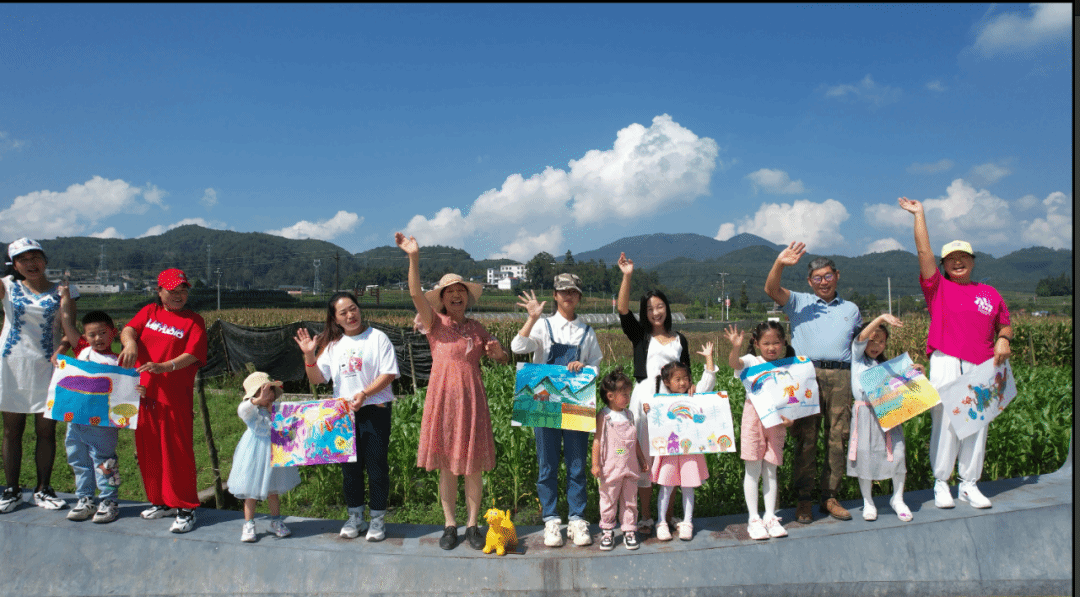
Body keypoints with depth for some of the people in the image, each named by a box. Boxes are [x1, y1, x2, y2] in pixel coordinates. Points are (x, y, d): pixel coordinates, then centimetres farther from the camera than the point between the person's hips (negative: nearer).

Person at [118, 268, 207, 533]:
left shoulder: (193, 320, 0)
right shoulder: (149, 312, 13)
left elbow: (192, 355, -11)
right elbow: (128, 330, -2)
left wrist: (163, 367, -27)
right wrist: (130, 343, -25)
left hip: (175, 398, -5)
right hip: (144, 394, 5)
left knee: (177, 452, -4)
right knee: (148, 450, 12)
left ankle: (185, 508, 4)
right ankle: (161, 501, 27)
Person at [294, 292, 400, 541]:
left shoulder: (377, 338, -2)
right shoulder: (332, 344, 10)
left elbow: (389, 374, -9)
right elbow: (317, 378, 7)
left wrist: (364, 394, -20)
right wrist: (309, 355, -10)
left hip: (375, 410, -4)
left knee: (377, 466, 1)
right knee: (350, 466, 12)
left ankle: (378, 519, 14)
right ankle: (355, 518, 26)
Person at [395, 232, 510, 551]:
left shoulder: (477, 328, 10)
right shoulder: (435, 323, 1)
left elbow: (503, 358, 18)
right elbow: (416, 294, -17)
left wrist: (498, 352, -8)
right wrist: (414, 258, -31)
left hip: (471, 399, 2)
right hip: (442, 399, -2)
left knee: (473, 466, 5)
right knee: (447, 466, 5)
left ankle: (472, 525, 18)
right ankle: (449, 525, 18)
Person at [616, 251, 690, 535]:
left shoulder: (679, 339, 16)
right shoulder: (640, 335, 8)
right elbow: (623, 311, -7)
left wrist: (689, 390, -1)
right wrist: (627, 276, -15)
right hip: (645, 397, -2)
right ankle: (646, 518, 9)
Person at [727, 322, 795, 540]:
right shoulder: (752, 362, -2)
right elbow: (734, 363, -22)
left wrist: (790, 417, -10)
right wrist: (736, 348, -42)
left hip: (776, 421, 3)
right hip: (754, 418, -2)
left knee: (770, 471, 9)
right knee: (753, 470, 0)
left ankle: (770, 517, 17)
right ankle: (753, 519, 9)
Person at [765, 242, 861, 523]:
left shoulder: (851, 309, 22)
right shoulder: (799, 302, 13)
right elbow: (771, 290, -3)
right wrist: (779, 263, -17)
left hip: (841, 376, 2)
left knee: (838, 437, 2)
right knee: (805, 438, -3)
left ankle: (830, 497, 13)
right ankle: (803, 500, 3)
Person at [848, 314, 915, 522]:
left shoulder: (887, 366, 20)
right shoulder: (858, 357, 8)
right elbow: (861, 337, -10)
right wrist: (882, 318, -22)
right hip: (865, 413, -3)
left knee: (897, 453, -6)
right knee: (865, 456, -2)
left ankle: (897, 499, 13)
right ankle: (868, 503, 14)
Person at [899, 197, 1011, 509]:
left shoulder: (989, 293, 18)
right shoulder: (938, 287, 8)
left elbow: (1005, 325, 24)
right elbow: (924, 252, 2)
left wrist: (1003, 340, 1)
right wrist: (919, 215, 5)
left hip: (982, 367, 3)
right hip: (946, 365, -3)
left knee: (978, 423, 3)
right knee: (945, 422, -7)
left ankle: (969, 484, 12)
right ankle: (941, 483, 3)